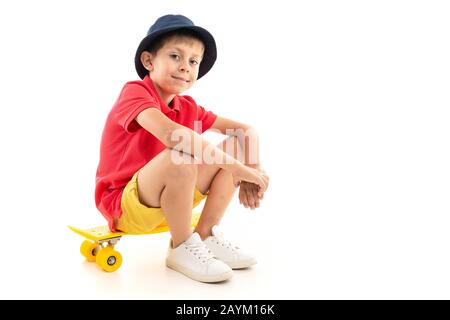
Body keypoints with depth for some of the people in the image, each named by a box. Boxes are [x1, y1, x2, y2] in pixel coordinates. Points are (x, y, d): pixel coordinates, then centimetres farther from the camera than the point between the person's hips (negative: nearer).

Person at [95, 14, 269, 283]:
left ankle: (208, 235, -3)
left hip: (168, 201, 7)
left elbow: (245, 130, 4)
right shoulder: (134, 91, -18)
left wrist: (253, 170, -16)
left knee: (235, 148, -4)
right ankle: (182, 249, -15)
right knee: (179, 158, -36)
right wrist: (237, 167, -35)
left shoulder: (188, 107, 3)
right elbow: (169, 134, -37)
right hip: (125, 206, -7)